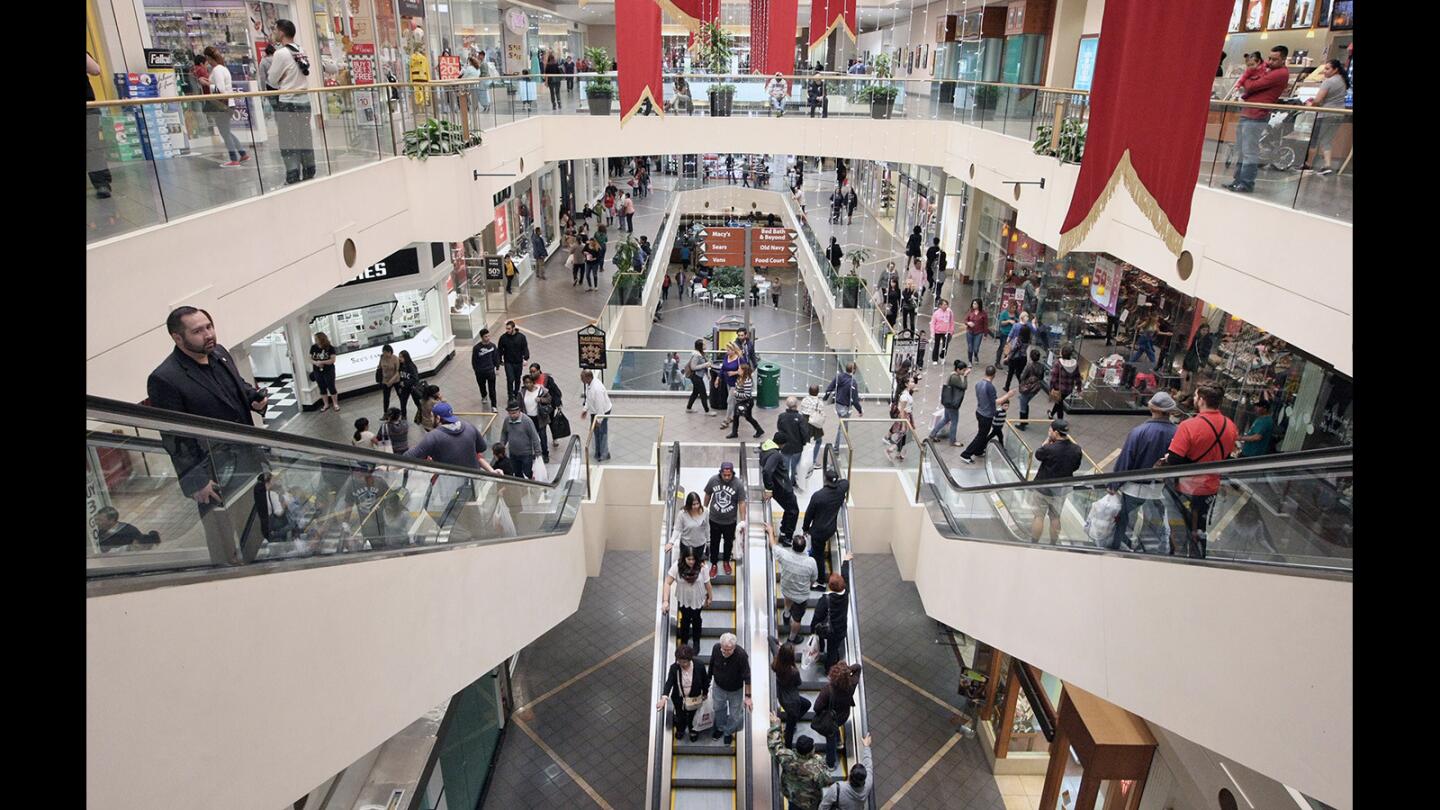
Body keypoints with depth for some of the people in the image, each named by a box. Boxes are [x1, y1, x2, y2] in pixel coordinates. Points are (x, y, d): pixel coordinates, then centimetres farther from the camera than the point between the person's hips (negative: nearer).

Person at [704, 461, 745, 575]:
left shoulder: (738, 484, -22)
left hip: (730, 521, 0)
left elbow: (741, 503, -15)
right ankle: (714, 564, 36)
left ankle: (726, 561, 46)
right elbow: (708, 495, 0)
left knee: (728, 542, 21)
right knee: (714, 542, 15)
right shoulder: (713, 480, -17)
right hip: (714, 519, 0)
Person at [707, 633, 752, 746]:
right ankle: (720, 727, 53)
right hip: (718, 686, 3)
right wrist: (709, 679, 8)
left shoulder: (741, 655, -36)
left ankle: (729, 732, 44)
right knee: (718, 708, 23)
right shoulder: (716, 648, -27)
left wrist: (747, 696, -21)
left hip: (735, 690, -3)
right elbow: (711, 665, -5)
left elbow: (747, 677, -25)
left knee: (734, 713, 13)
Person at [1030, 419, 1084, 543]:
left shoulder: (1049, 449, -27)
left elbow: (1038, 455, -5)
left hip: (1043, 488, -4)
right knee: (1055, 517, 19)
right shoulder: (1076, 450, -11)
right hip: (1061, 489, 5)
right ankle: (1054, 543, 32)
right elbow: (1076, 467, 5)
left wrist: (1047, 441, 0)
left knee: (1039, 516, 9)